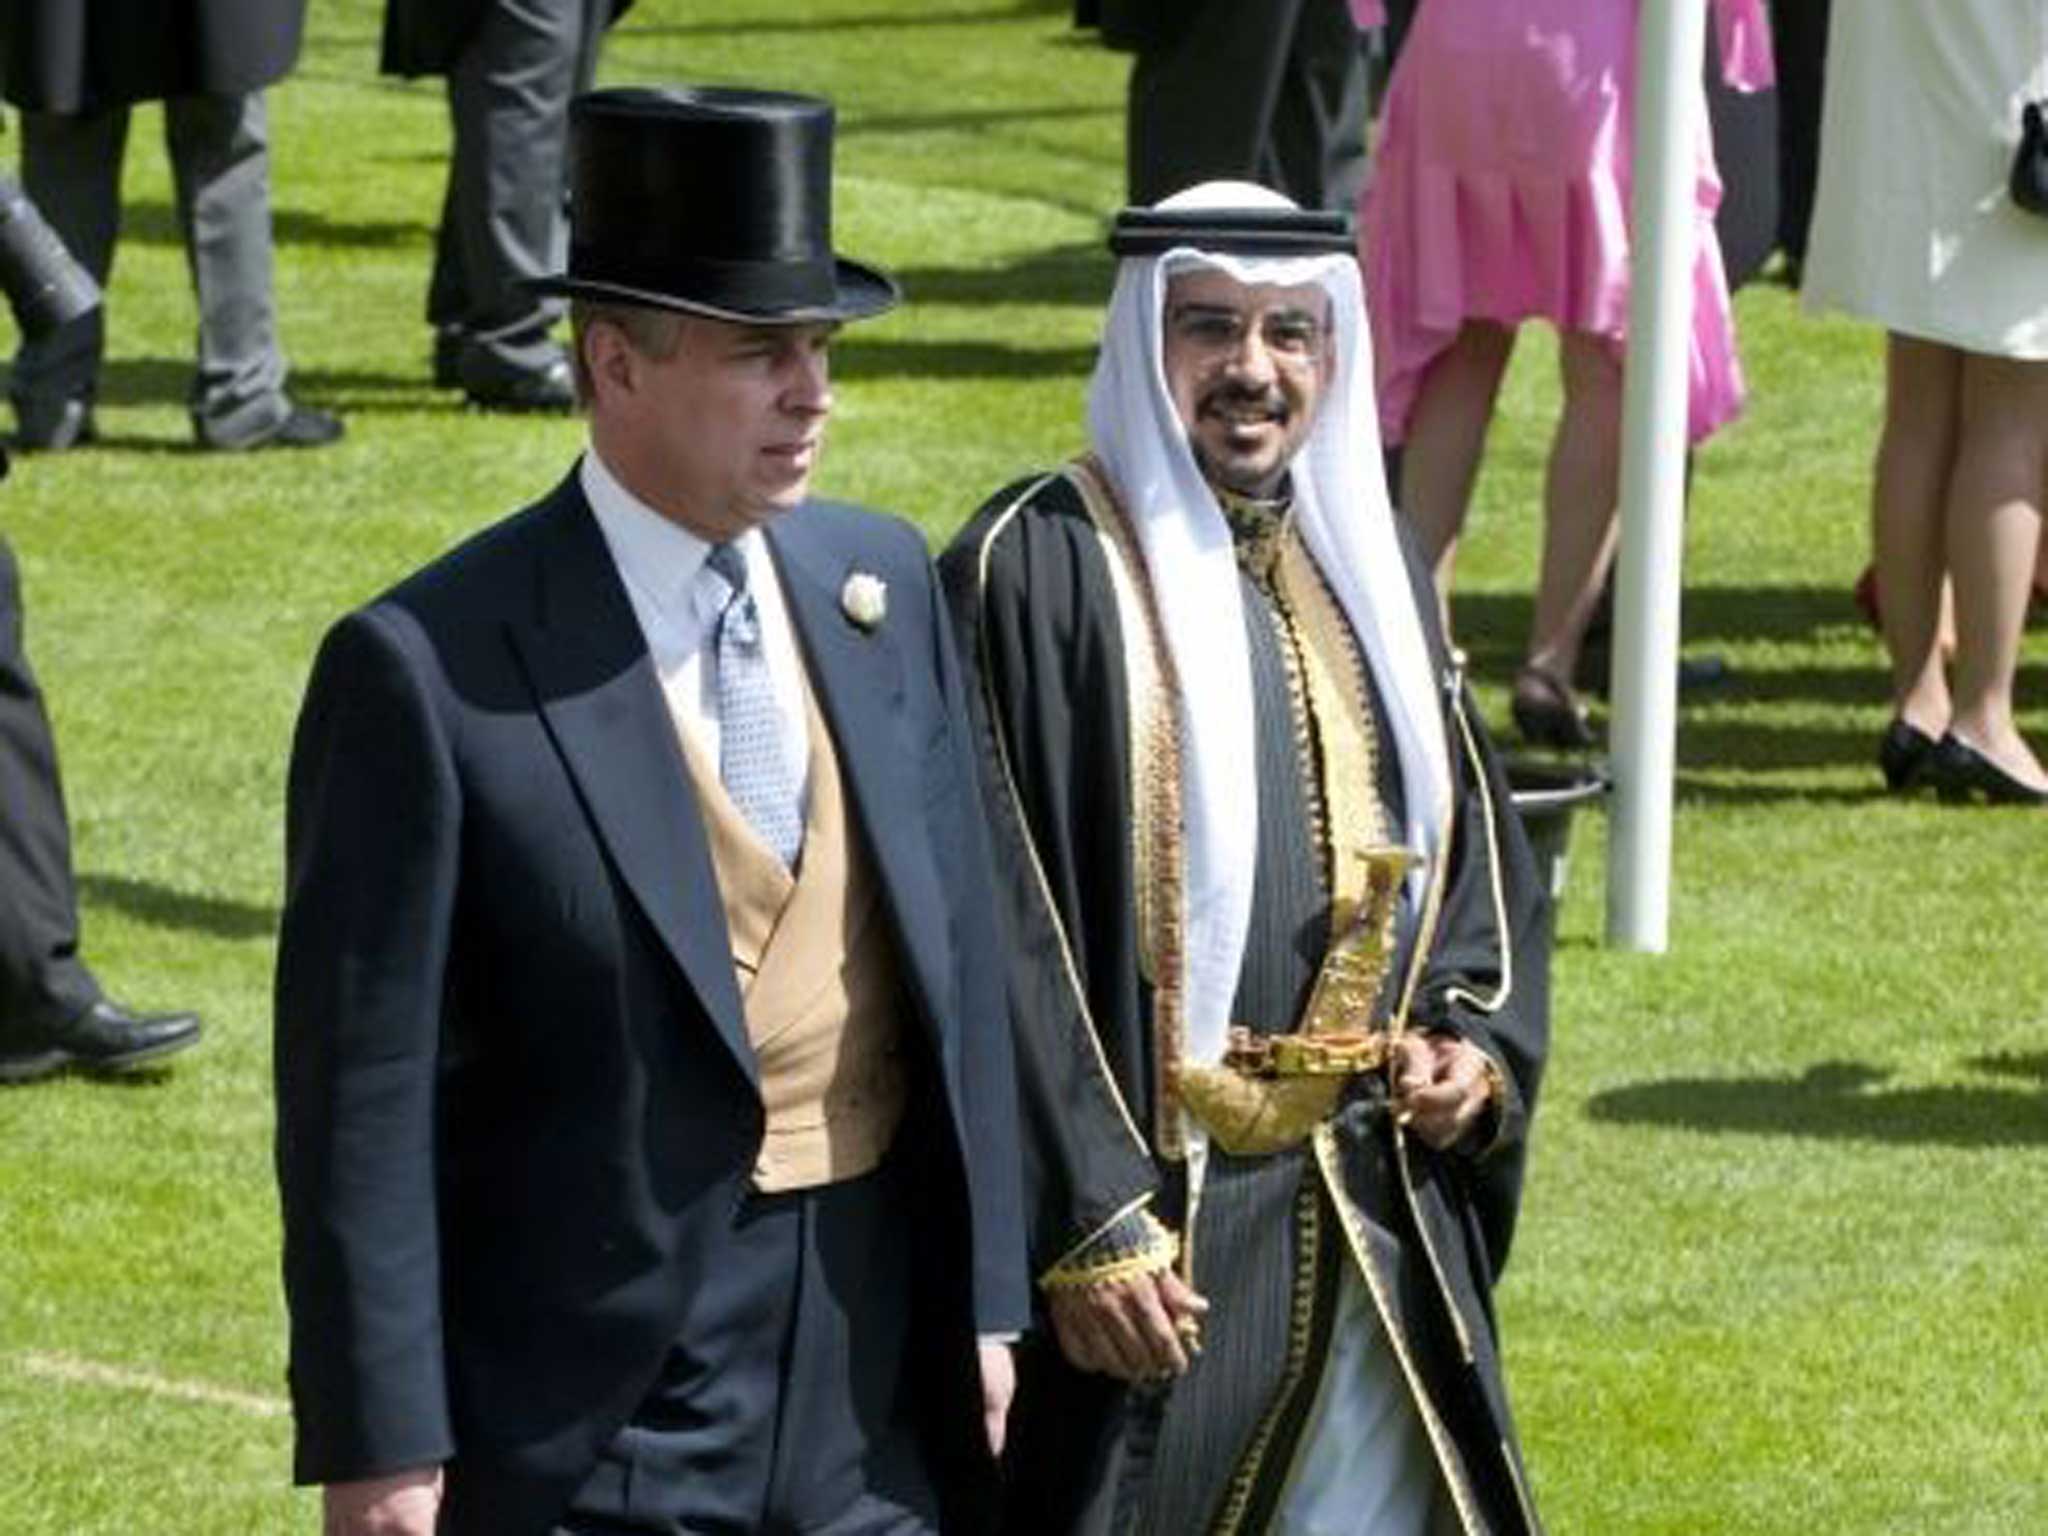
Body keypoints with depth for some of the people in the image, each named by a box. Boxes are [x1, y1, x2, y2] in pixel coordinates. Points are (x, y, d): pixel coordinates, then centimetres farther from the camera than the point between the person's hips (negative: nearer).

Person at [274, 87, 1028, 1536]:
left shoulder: (884, 588, 5)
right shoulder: (430, 670, -13)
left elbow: (960, 965, 12)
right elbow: (362, 1089, -11)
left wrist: (987, 1300, 11)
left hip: (877, 1379, 6)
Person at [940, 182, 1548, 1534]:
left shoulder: (1365, 565, 12)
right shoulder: (1038, 570, -9)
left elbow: (1480, 854, 20)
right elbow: (1003, 930, -14)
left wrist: (1479, 1048, 0)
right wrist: (1086, 1219, -19)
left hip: (1378, 1245, 6)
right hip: (1148, 1219, -6)